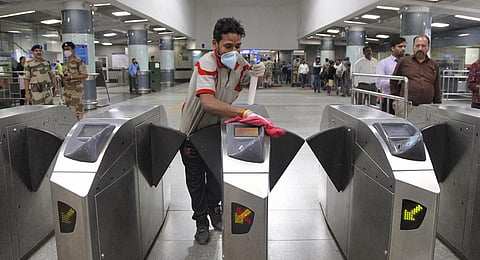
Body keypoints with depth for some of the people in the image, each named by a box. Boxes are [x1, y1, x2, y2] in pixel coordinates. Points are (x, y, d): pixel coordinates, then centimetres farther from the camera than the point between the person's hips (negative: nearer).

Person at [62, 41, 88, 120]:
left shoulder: (79, 61, -7)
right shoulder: (66, 62, 16)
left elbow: (85, 75, -14)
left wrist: (71, 77, -20)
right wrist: (63, 78, 4)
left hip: (76, 89, -8)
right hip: (67, 89, 8)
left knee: (76, 110, -9)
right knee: (69, 110, 10)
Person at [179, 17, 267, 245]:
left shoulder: (240, 62, -11)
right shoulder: (206, 64, -31)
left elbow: (246, 83, 12)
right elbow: (208, 102, -47)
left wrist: (256, 75, -12)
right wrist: (243, 113, -55)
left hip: (216, 128, 5)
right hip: (193, 130, -5)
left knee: (216, 174, 17)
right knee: (195, 179, 8)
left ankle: (215, 212, 37)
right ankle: (201, 222, 25)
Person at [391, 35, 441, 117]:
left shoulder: (434, 65, 14)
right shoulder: (403, 61, 7)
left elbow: (437, 88, 17)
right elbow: (393, 81, 12)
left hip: (427, 108, 3)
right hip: (405, 106, -2)